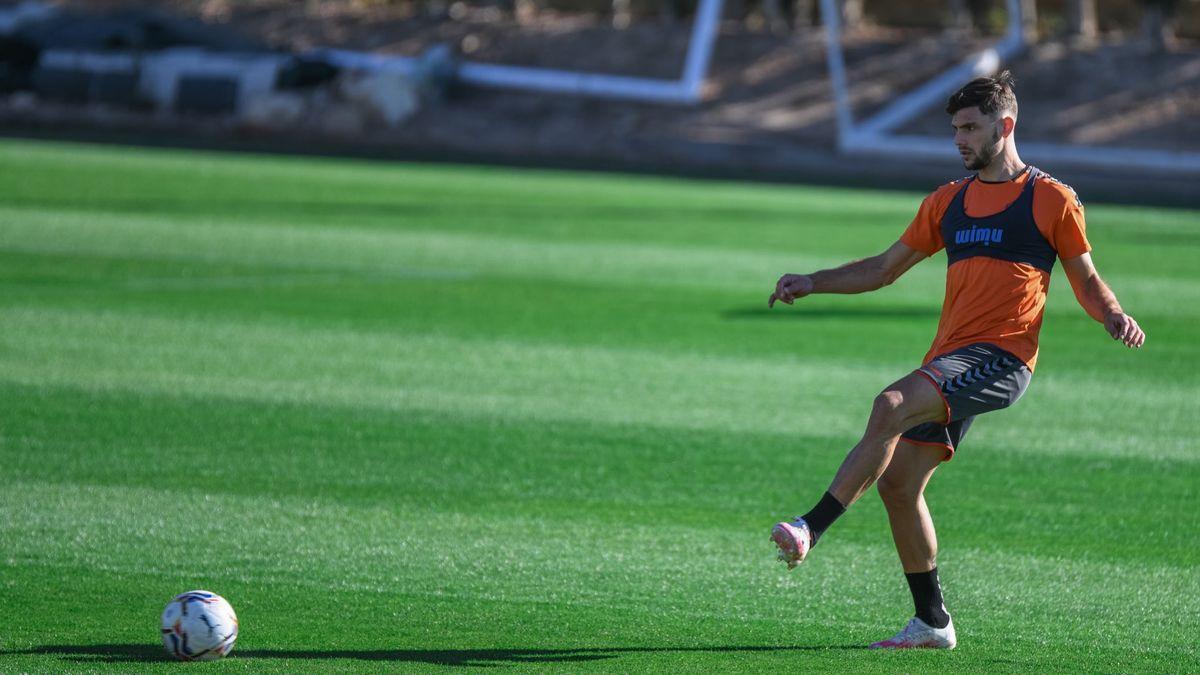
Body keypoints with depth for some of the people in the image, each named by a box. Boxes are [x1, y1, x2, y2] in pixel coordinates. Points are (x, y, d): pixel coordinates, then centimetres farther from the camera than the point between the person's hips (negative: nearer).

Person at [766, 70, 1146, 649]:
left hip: (1000, 358, -7)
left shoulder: (1051, 200, 2)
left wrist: (1115, 318, -13)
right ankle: (932, 622, 11)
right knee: (898, 482, 0)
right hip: (949, 359, 7)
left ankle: (811, 528, -32)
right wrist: (812, 283, 13)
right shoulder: (948, 201, 19)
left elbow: (1088, 284, 8)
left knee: (891, 406, -29)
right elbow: (884, 268, 25)